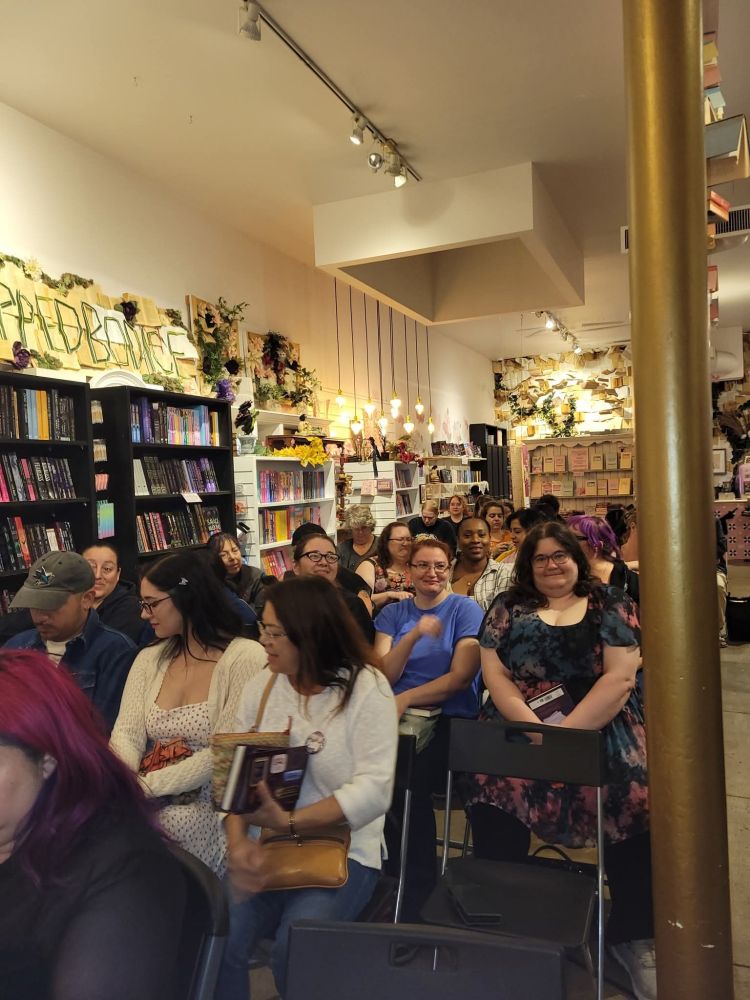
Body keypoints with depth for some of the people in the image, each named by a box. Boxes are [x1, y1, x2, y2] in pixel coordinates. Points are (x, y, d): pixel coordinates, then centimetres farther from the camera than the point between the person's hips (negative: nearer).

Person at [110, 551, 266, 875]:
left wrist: (150, 784, -20)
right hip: (145, 802, 5)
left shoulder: (245, 657, -9)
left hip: (208, 804, -5)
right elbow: (126, 735, 5)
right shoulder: (149, 658, 11)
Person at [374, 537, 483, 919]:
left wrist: (406, 698, -15)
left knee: (410, 780, -30)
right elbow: (384, 674, 0)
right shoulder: (392, 613, 13)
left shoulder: (466, 609, 3)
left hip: (451, 719, -3)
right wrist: (415, 635, -15)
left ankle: (418, 893, -7)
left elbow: (461, 677, -6)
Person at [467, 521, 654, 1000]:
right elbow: (494, 674, 3)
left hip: (599, 725, 0)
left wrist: (566, 732, -14)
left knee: (638, 796, -24)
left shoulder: (611, 604, 6)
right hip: (520, 724, 1)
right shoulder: (508, 608, 11)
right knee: (494, 786, -27)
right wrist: (533, 729, -12)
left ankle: (634, 934, -3)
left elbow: (620, 678, -4)